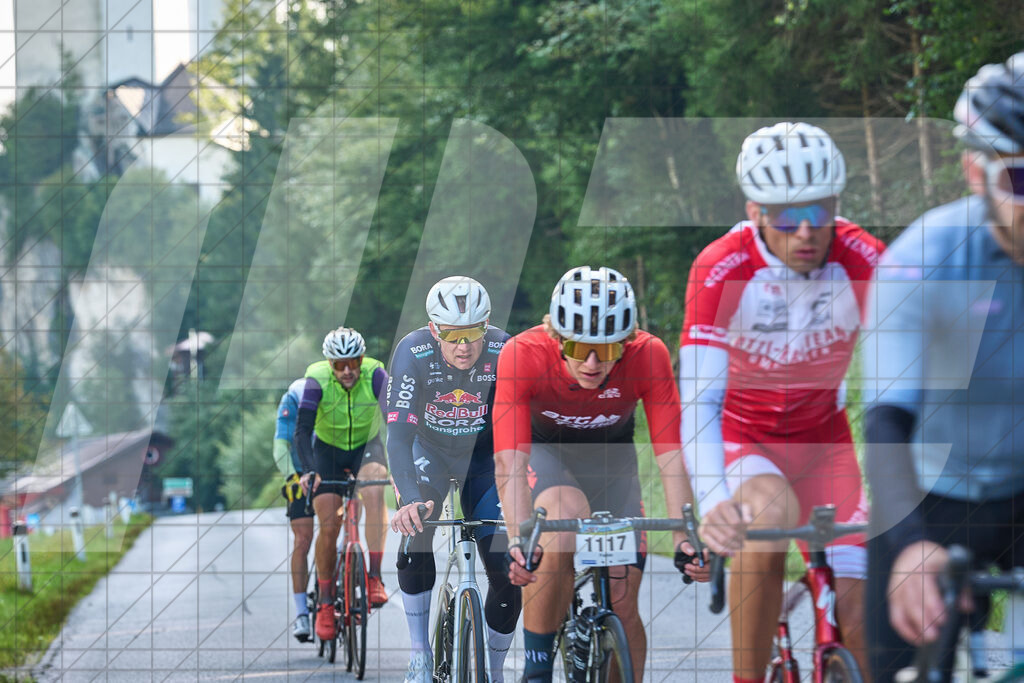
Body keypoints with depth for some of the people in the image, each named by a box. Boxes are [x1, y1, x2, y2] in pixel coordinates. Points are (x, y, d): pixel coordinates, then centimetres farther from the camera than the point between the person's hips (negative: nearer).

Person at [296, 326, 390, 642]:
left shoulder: (375, 375, -25)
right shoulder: (317, 380, -25)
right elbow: (302, 430, -29)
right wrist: (308, 470, -44)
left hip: (366, 445, 0)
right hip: (328, 449, 0)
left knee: (373, 489, -33)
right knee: (329, 528, -8)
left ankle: (375, 577, -30)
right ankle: (325, 603, 10)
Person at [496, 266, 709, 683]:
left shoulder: (648, 357, -30)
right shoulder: (523, 355, -34)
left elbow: (671, 457, -30)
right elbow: (510, 463, -40)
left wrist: (684, 539, -43)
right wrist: (519, 541, -54)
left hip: (611, 459, 2)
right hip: (544, 451, -2)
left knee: (622, 605, -7)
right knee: (566, 513, -35)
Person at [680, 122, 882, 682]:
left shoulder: (863, 261, -22)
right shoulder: (721, 270, -28)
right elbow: (698, 399, -35)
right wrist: (713, 502, -51)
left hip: (823, 438, 2)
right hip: (741, 438, -2)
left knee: (857, 607, -10)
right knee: (772, 512, -35)